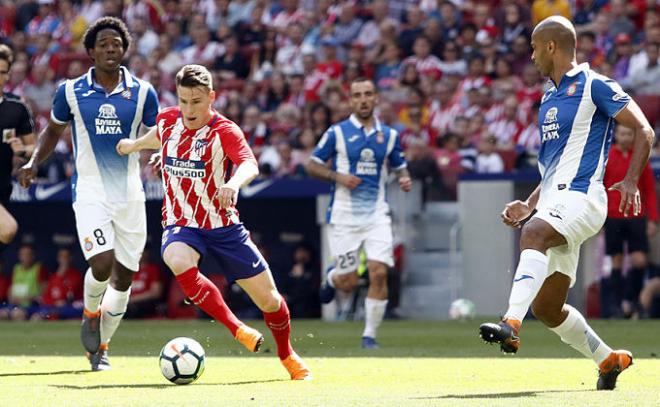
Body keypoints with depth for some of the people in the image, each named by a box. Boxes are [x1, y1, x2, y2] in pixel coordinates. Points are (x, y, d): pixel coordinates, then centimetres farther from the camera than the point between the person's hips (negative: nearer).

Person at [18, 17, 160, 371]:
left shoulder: (142, 93, 1)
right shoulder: (71, 91, 0)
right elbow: (53, 130, 15)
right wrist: (34, 162, 1)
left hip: (130, 193, 2)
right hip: (90, 192, -2)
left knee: (123, 276, 6)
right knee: (102, 265, -22)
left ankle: (101, 346, 25)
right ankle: (90, 313, 10)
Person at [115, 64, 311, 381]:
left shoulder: (224, 131, -16)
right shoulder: (168, 120, -2)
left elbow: (249, 165, -35)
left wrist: (233, 183, -56)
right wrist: (135, 145, 43)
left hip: (222, 226, -2)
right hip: (180, 225, 2)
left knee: (268, 298, 1)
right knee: (179, 262, -36)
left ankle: (287, 355, 32)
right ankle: (237, 330, -26)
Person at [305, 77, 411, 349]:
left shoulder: (388, 135, 7)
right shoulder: (337, 132, -2)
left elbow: (399, 166, 18)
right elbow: (312, 165, 2)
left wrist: (404, 179, -5)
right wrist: (338, 177, -14)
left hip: (376, 214, 2)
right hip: (344, 215, -2)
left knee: (379, 273, -13)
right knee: (348, 282, 0)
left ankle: (370, 334, 0)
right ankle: (332, 277, 38)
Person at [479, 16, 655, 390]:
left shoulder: (593, 86, -3)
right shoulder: (549, 100, 23)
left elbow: (644, 130, -7)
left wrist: (631, 181, -18)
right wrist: (529, 205, 20)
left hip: (581, 198, -9)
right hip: (553, 204, 9)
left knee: (534, 234, -39)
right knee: (546, 308, 7)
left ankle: (512, 325, -54)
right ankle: (609, 359, 25)